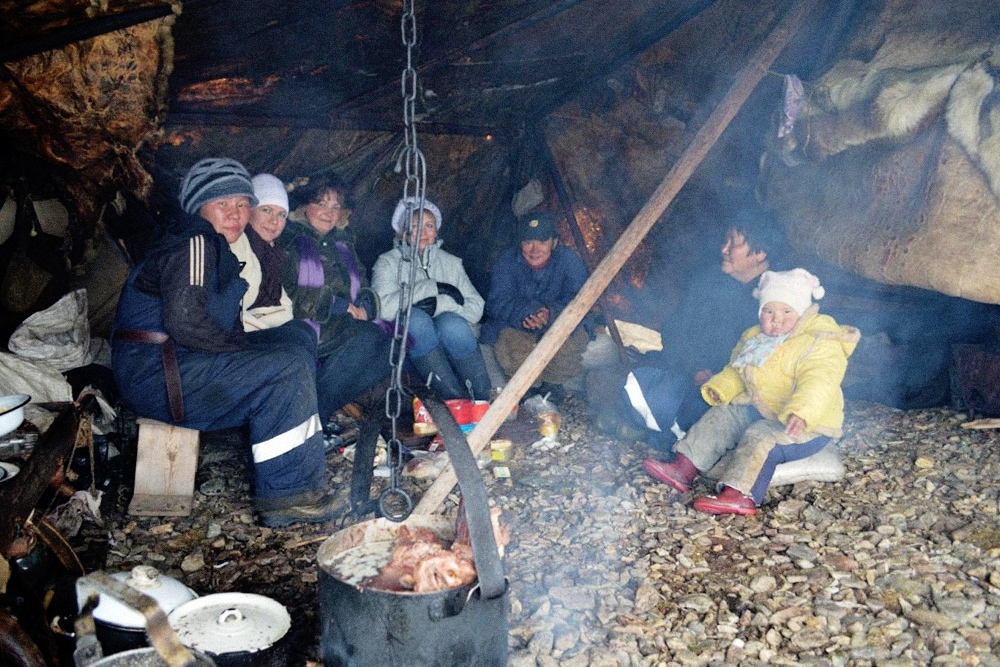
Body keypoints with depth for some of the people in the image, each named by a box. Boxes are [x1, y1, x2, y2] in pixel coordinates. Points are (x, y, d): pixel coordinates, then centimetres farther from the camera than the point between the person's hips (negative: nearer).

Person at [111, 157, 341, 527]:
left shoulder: (218, 250, 20)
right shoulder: (194, 243, -11)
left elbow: (224, 326, 17)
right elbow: (183, 320, -24)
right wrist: (241, 348, -13)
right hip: (152, 372, -10)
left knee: (297, 336, 8)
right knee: (287, 368, -23)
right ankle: (287, 493, -18)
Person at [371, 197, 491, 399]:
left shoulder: (451, 263, 18)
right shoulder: (388, 262, 8)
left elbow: (476, 308, 5)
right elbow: (383, 307, -13)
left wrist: (439, 305, -13)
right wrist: (434, 288, -10)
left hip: (451, 349, 2)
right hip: (407, 346, -1)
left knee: (451, 323, -31)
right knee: (415, 318, -32)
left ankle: (486, 400, -25)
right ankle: (458, 400, -33)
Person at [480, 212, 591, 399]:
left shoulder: (568, 259, -5)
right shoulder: (507, 262, -3)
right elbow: (497, 303, -15)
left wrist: (551, 314, -41)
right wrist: (525, 313, -37)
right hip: (518, 330, 1)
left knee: (563, 341, -34)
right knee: (508, 341, -32)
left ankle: (552, 383, -3)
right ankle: (532, 386, -4)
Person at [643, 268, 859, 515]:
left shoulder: (820, 345, -19)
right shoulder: (754, 338, 9)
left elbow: (818, 383, -35)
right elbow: (736, 371, 20)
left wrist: (800, 413, -52)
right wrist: (721, 388, 1)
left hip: (807, 426, -8)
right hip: (759, 410, 8)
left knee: (760, 437, -30)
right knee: (721, 416, -1)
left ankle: (739, 495, -40)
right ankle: (684, 469, -5)